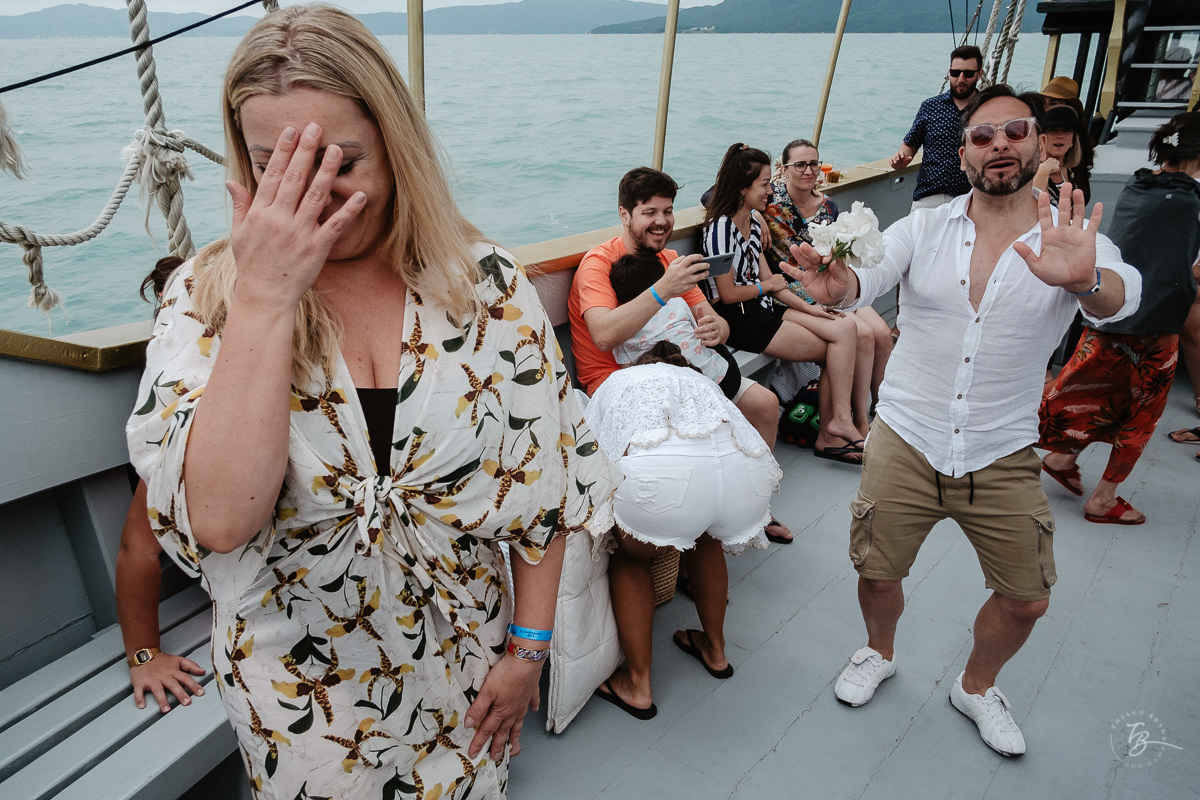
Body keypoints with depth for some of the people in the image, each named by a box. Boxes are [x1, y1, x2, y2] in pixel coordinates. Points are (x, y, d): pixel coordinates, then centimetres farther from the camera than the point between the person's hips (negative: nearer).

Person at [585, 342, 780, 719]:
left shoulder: (618, 381, 36)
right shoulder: (701, 381, 42)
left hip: (663, 474, -4)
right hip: (749, 474, 4)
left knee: (628, 556, 27)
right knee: (703, 538, 37)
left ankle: (638, 685, 29)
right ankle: (715, 649, 50)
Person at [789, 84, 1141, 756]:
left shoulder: (1075, 243, -6)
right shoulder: (924, 228, -4)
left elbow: (1119, 299, -26)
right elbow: (868, 277, -21)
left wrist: (1086, 281, -51)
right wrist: (835, 286, -46)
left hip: (1003, 459, 1)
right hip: (905, 445, 0)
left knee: (1027, 599, 11)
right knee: (878, 573, 11)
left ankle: (977, 687, 42)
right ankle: (880, 654, 45)